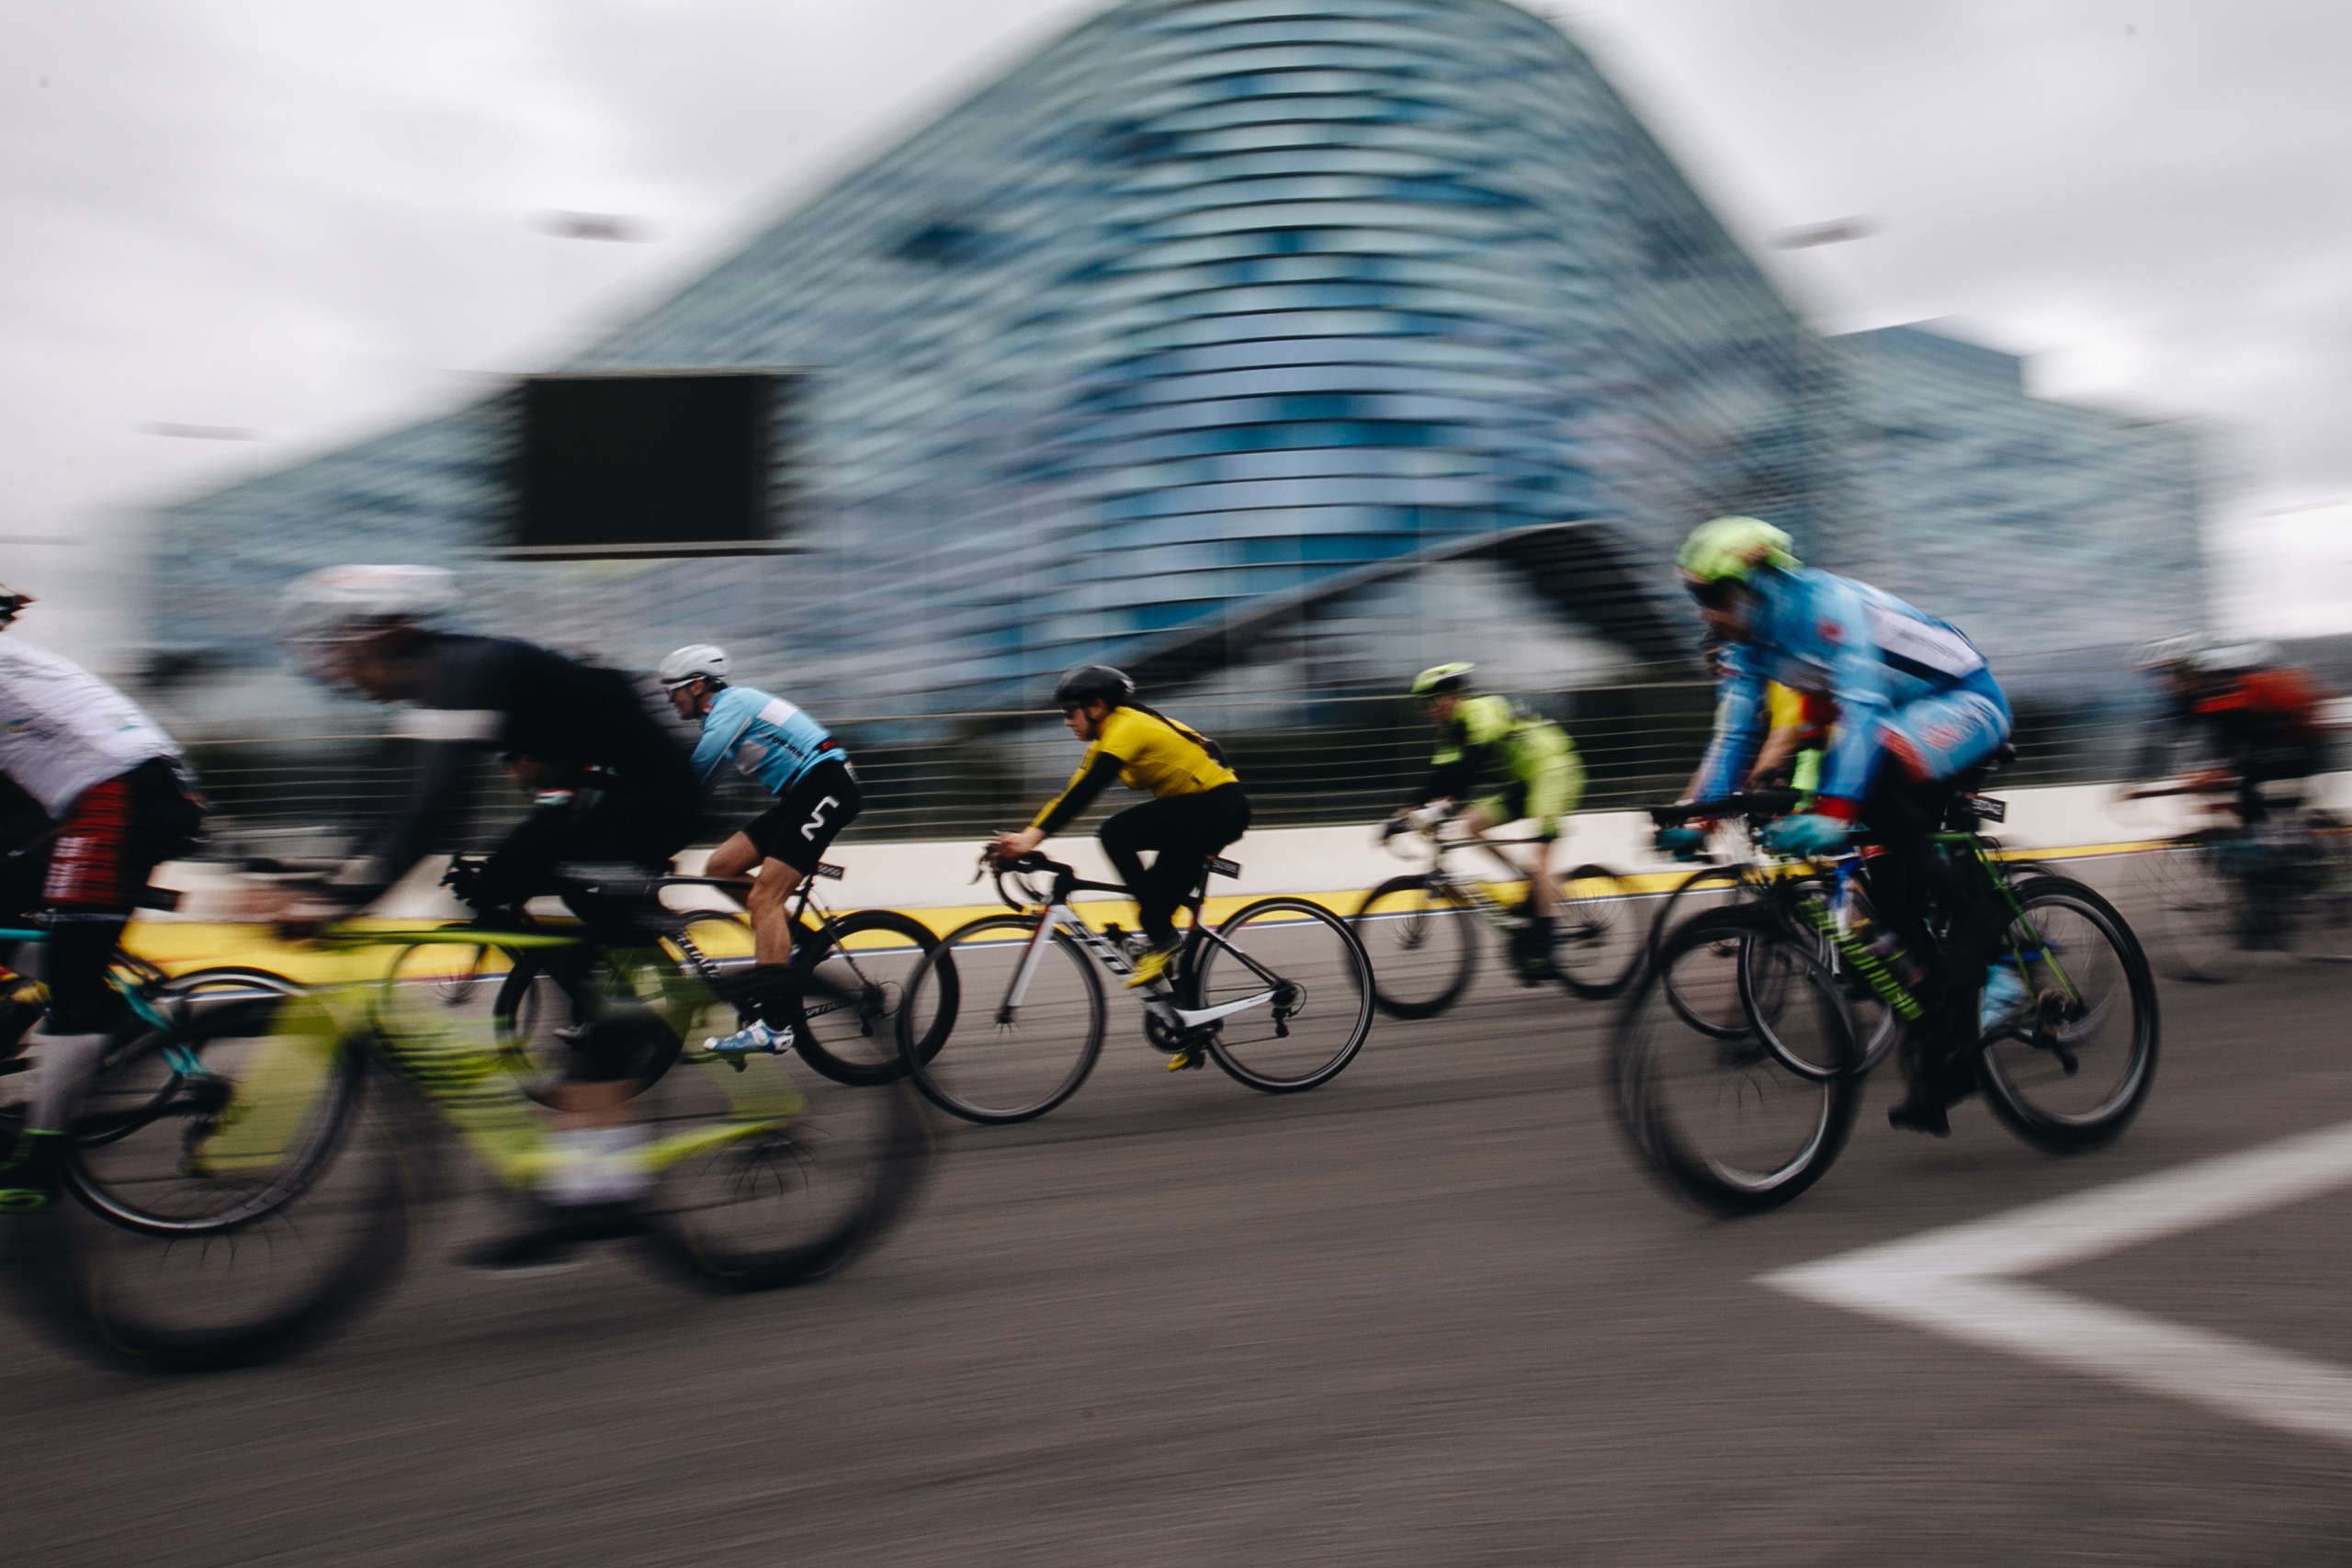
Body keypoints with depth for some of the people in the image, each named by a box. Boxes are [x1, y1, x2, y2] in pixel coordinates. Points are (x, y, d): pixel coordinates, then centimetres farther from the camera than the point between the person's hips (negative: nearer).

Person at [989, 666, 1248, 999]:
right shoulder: (1108, 736, 12)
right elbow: (1075, 793, 8)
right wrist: (1021, 838, 0)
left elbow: (1085, 792, -28)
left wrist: (1034, 837, -34)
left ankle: (1161, 939, -19)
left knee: (1116, 833, -23)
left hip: (1220, 806, -10)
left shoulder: (1126, 727, -17)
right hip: (1201, 810, 10)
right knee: (1158, 902, 9)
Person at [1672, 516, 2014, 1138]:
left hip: (1969, 702, -8)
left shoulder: (1830, 605, -28)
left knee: (1879, 777, -37)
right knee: (1888, 887, -2)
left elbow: (1862, 708, -39)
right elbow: (1734, 733, 1)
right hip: (1905, 724, 8)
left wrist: (1832, 811, -50)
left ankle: (1979, 934, -20)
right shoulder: (1750, 642, -3)